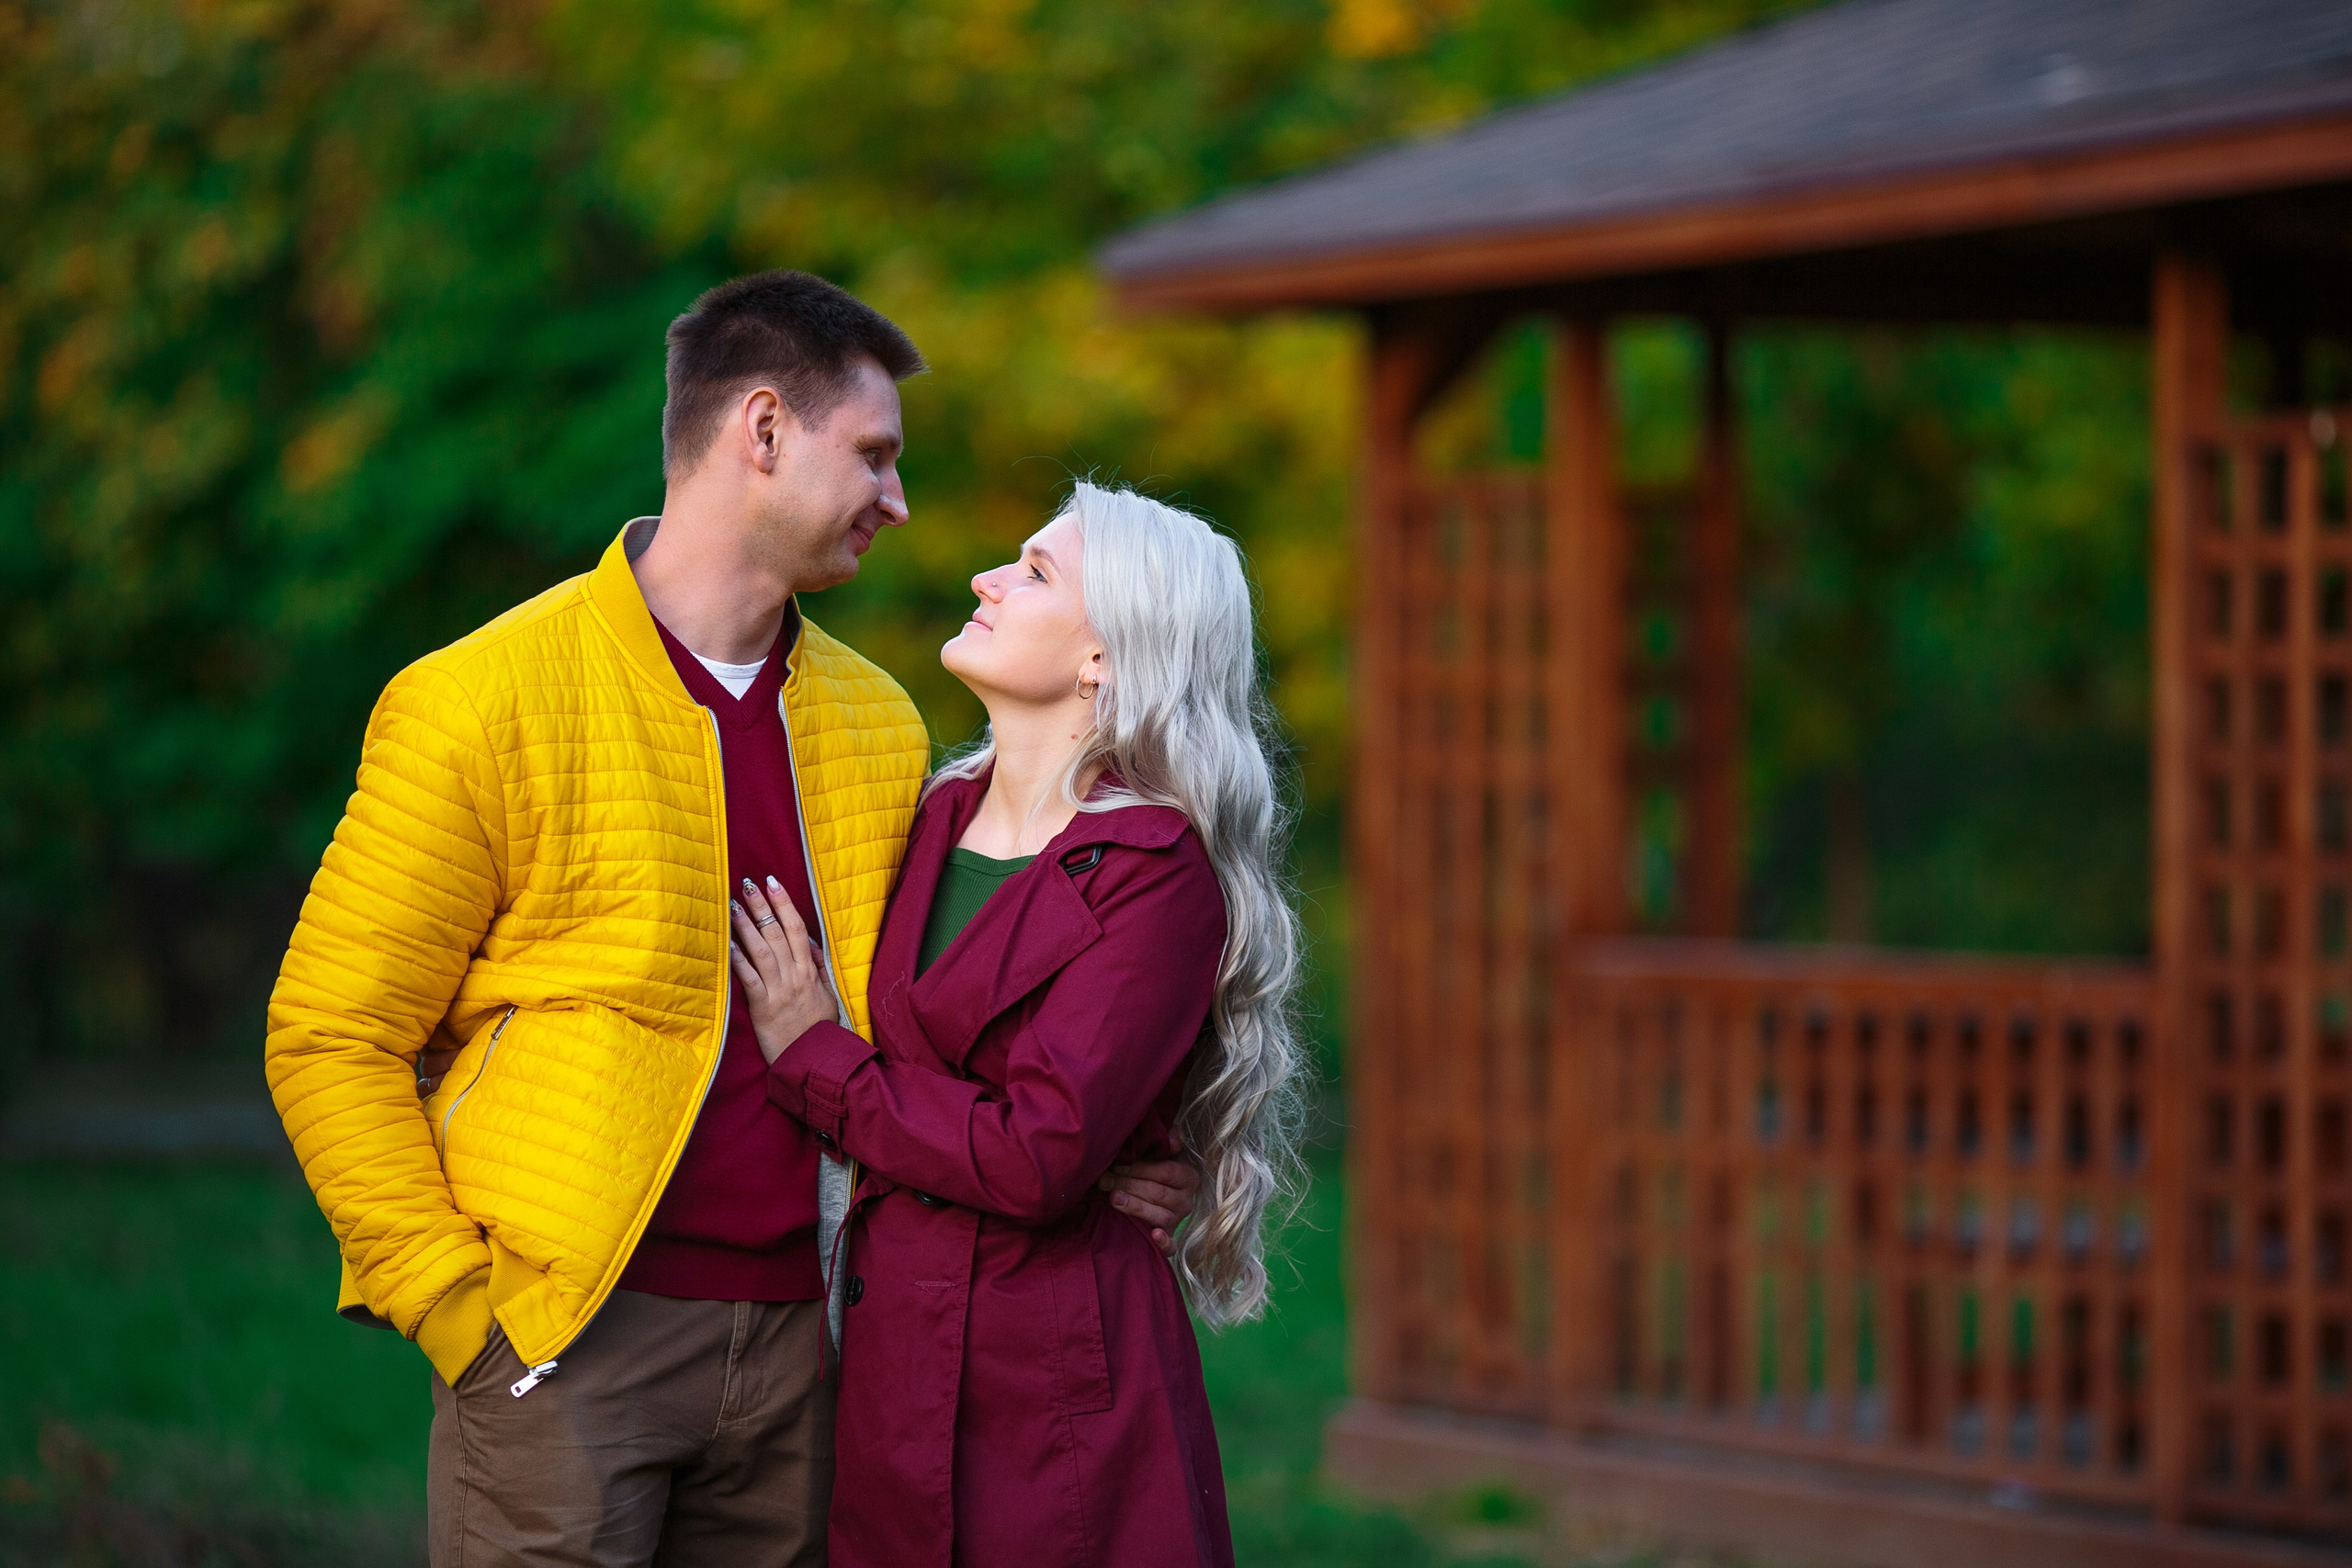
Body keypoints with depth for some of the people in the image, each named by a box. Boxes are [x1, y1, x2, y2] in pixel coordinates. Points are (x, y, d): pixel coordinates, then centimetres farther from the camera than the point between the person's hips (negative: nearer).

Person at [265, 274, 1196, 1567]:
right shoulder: (485, 702, -5)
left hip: (796, 1338, 5)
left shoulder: (878, 726, 13)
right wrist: (454, 1308, -11)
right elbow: (332, 1038, -4)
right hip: (569, 1347, -5)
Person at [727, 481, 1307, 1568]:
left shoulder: (1161, 876, -10)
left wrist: (812, 1058, -9)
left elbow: (1038, 1154, -19)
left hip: (1059, 1387, -6)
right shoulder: (934, 823, 10)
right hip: (889, 1376, 6)